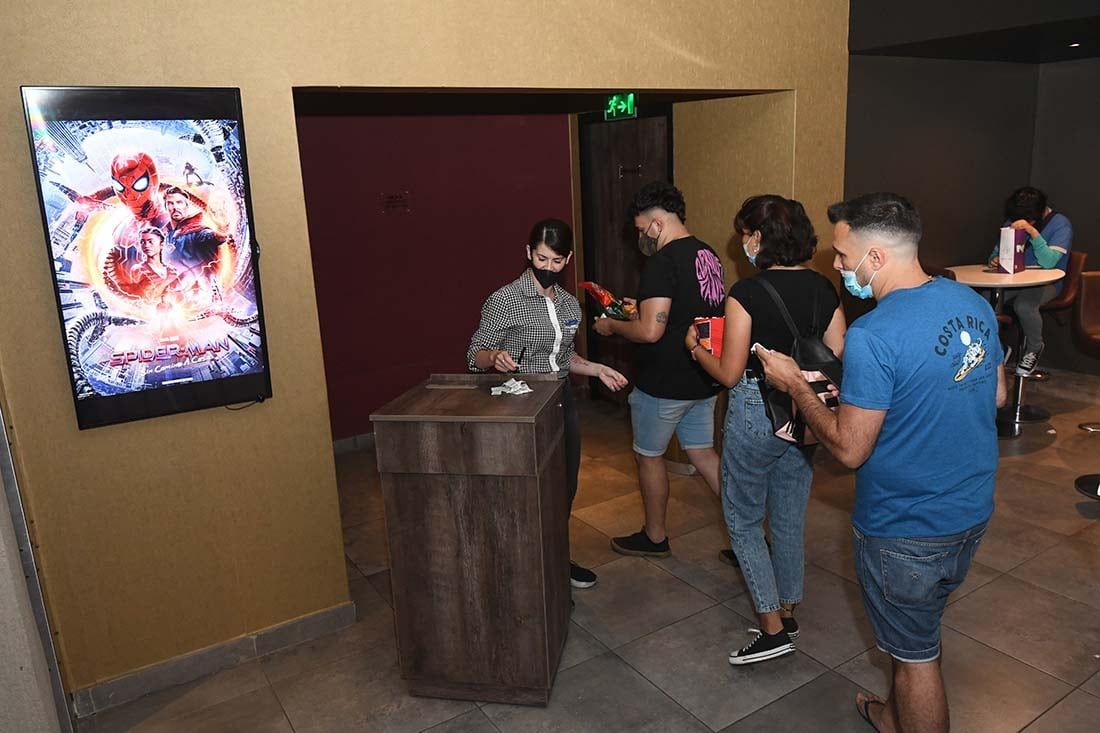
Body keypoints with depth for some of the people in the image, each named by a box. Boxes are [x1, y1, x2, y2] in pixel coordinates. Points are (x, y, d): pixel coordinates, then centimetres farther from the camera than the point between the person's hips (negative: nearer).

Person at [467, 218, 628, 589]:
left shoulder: (569, 303, 8)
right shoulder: (504, 300, -12)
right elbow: (475, 354, -10)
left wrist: (597, 369, 5)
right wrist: (494, 357, -31)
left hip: (562, 401, 7)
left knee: (566, 487, 15)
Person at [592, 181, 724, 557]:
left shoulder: (662, 262, -21)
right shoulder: (708, 254, 7)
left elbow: (651, 331, -28)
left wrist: (612, 326, -10)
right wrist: (640, 307, 18)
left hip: (664, 384, -8)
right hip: (703, 380, 8)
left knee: (649, 456, 12)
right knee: (702, 453, 18)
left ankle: (654, 537, 28)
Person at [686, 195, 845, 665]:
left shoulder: (746, 294, -18)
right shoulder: (823, 290, -1)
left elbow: (729, 375, -15)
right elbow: (838, 362, 1)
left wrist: (695, 346, 3)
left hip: (754, 415, -6)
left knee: (743, 521, 11)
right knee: (790, 519, 20)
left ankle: (773, 630, 13)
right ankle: (788, 614, 35)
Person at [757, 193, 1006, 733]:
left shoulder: (872, 337, -28)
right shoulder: (974, 304, -3)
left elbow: (849, 450, -23)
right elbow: (996, 395, 10)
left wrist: (795, 385, -12)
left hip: (905, 531, -8)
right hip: (973, 511, 8)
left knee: (916, 653, 13)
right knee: (916, 630, 29)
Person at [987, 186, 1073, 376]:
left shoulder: (1060, 224, -10)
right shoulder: (1012, 221, 6)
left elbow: (1048, 262, -23)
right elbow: (998, 250, 12)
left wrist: (1033, 232, -32)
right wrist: (994, 259, -13)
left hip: (1045, 282, -4)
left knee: (1023, 305, -37)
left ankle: (1034, 349, -7)